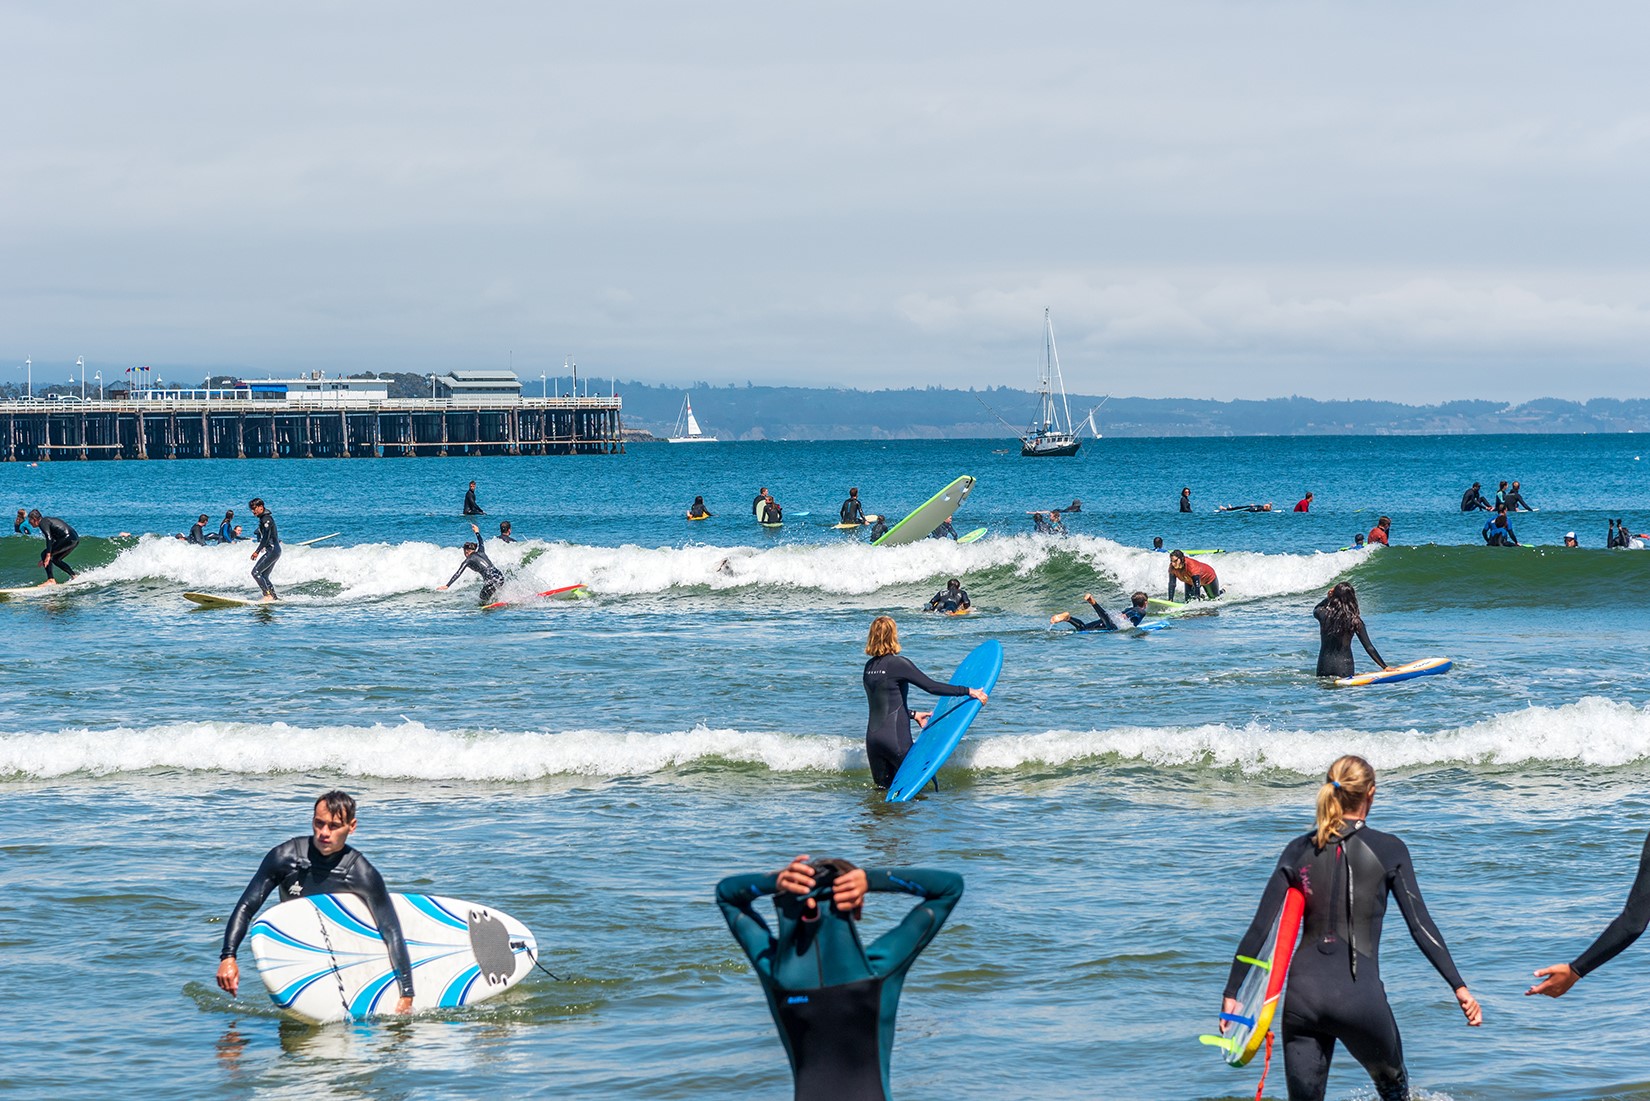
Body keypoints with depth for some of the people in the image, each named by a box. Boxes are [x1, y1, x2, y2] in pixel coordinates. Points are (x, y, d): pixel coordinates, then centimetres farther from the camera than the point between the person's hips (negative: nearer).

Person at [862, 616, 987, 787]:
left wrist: (912, 715, 29)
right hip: (895, 739, -6)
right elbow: (932, 687, -12)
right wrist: (968, 691, -6)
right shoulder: (898, 664, -11)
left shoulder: (869, 667, 10)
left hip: (872, 738, 6)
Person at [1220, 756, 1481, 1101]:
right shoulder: (1388, 849, 0)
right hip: (1359, 995, -2)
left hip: (1303, 993, 2)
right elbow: (1420, 926, -4)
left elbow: (1259, 928, 5)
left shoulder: (1299, 851, 8)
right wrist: (1459, 987, -1)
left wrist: (1232, 994, 9)